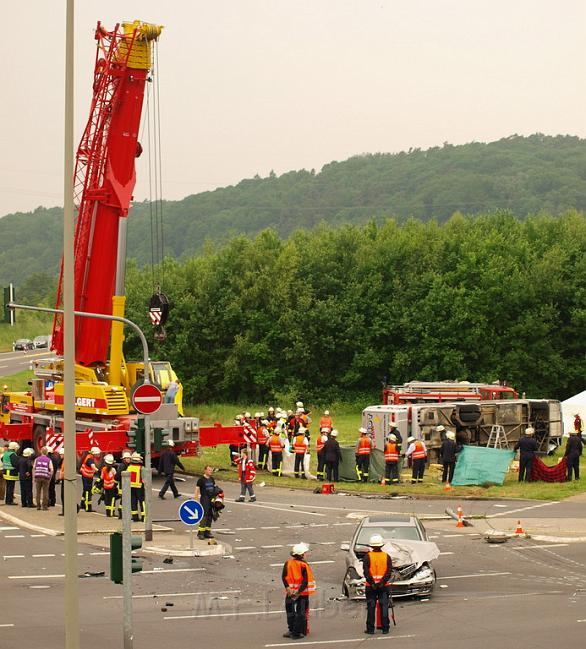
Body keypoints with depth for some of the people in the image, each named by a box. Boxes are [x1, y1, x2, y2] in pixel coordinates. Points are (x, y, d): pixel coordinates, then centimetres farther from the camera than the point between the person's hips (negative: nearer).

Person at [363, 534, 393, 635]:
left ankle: (370, 629, 3)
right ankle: (385, 628, 5)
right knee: (384, 606, 5)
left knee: (371, 607, 3)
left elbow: (366, 572, -11)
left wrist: (372, 583, -11)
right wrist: (382, 582, -10)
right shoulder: (386, 556, 1)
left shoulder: (367, 556, -3)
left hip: (371, 585, -1)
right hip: (384, 585, 1)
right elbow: (389, 572, -6)